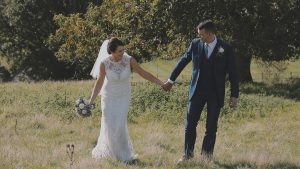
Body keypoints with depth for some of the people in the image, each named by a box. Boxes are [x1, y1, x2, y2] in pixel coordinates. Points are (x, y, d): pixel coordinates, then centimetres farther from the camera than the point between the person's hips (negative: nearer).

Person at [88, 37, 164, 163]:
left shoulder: (129, 60, -18)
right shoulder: (104, 63, -19)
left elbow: (143, 73, -10)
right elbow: (99, 82, -7)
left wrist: (161, 83, -11)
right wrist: (91, 100, -7)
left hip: (123, 97, 0)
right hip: (109, 98, 0)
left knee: (120, 126, -9)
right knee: (109, 127, 3)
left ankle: (125, 155, 5)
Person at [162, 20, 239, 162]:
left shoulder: (225, 49, -9)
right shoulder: (195, 44, -2)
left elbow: (232, 73, -4)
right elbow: (182, 61, 10)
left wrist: (234, 95, -6)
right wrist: (171, 80, 16)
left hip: (216, 93, -2)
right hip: (197, 91, 2)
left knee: (211, 126, 5)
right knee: (190, 124, 2)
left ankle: (207, 154, 18)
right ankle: (188, 153, 15)